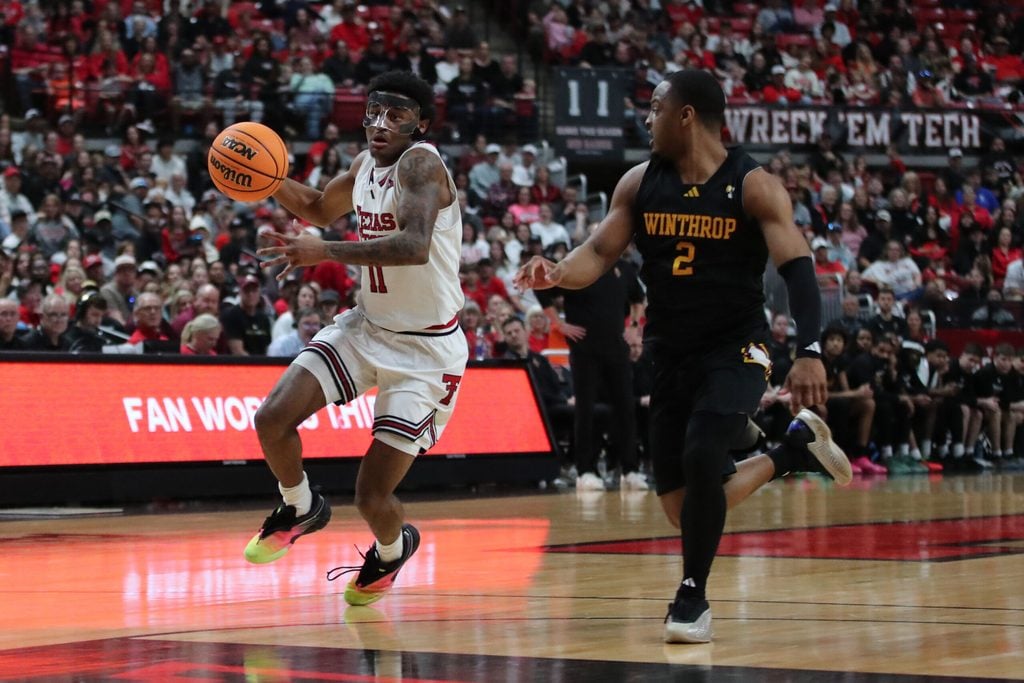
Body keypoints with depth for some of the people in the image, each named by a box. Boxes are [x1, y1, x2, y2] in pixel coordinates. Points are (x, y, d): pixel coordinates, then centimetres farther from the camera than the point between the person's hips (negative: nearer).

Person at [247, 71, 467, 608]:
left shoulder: (421, 163, -20)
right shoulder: (366, 165, 4)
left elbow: (414, 246, -37)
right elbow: (319, 209, 25)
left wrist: (325, 252, -39)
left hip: (426, 351, -7)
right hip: (368, 326, 7)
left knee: (372, 497, -7)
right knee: (273, 417, -10)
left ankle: (393, 547, 30)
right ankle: (300, 509, 20)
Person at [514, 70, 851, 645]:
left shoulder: (754, 186, -13)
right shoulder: (640, 183, 1)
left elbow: (798, 268, -19)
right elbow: (601, 252, 0)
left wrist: (811, 351, -33)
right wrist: (557, 273, -24)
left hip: (735, 349, -5)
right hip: (670, 355, 6)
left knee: (700, 458, -29)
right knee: (687, 508, 6)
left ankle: (694, 597, -9)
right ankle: (795, 446, 31)